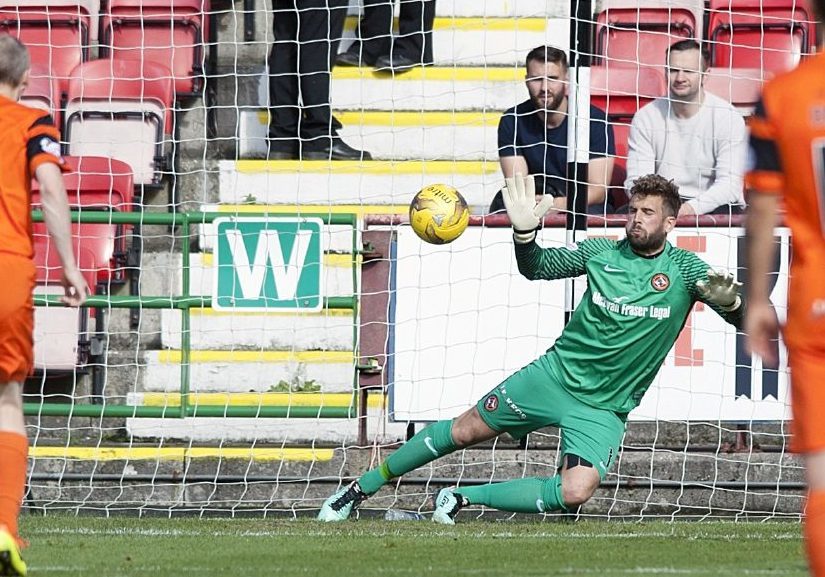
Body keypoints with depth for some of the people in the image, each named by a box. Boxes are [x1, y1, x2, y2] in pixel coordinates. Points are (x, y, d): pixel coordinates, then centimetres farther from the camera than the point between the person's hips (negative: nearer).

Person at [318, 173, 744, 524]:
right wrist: (524, 232, -14)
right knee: (465, 430, 5)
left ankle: (461, 498, -7)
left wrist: (728, 301, -39)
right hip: (556, 372, 2)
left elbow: (744, 319, -15)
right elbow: (536, 267, 8)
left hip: (604, 408, -2)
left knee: (576, 492, -24)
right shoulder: (601, 251, -2)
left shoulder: (684, 269, -9)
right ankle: (360, 489, 22)